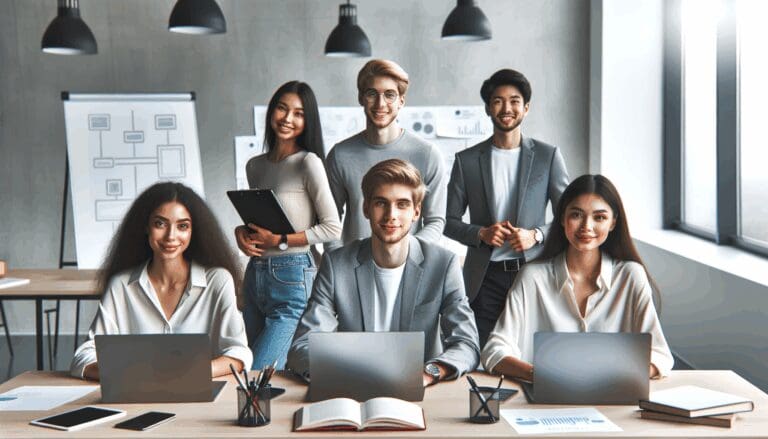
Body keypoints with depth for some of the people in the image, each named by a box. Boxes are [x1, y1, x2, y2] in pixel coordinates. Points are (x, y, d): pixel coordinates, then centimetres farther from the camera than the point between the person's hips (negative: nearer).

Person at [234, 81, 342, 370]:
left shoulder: (308, 163, -9)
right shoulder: (255, 166, 11)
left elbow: (332, 228, -12)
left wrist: (280, 240, -13)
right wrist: (242, 231, 1)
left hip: (292, 279, -7)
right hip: (255, 276, 7)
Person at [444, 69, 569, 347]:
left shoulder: (548, 156, 5)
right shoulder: (466, 160, 6)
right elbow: (449, 221, 9)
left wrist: (536, 235, -11)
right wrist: (481, 233, -10)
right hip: (485, 279, 0)